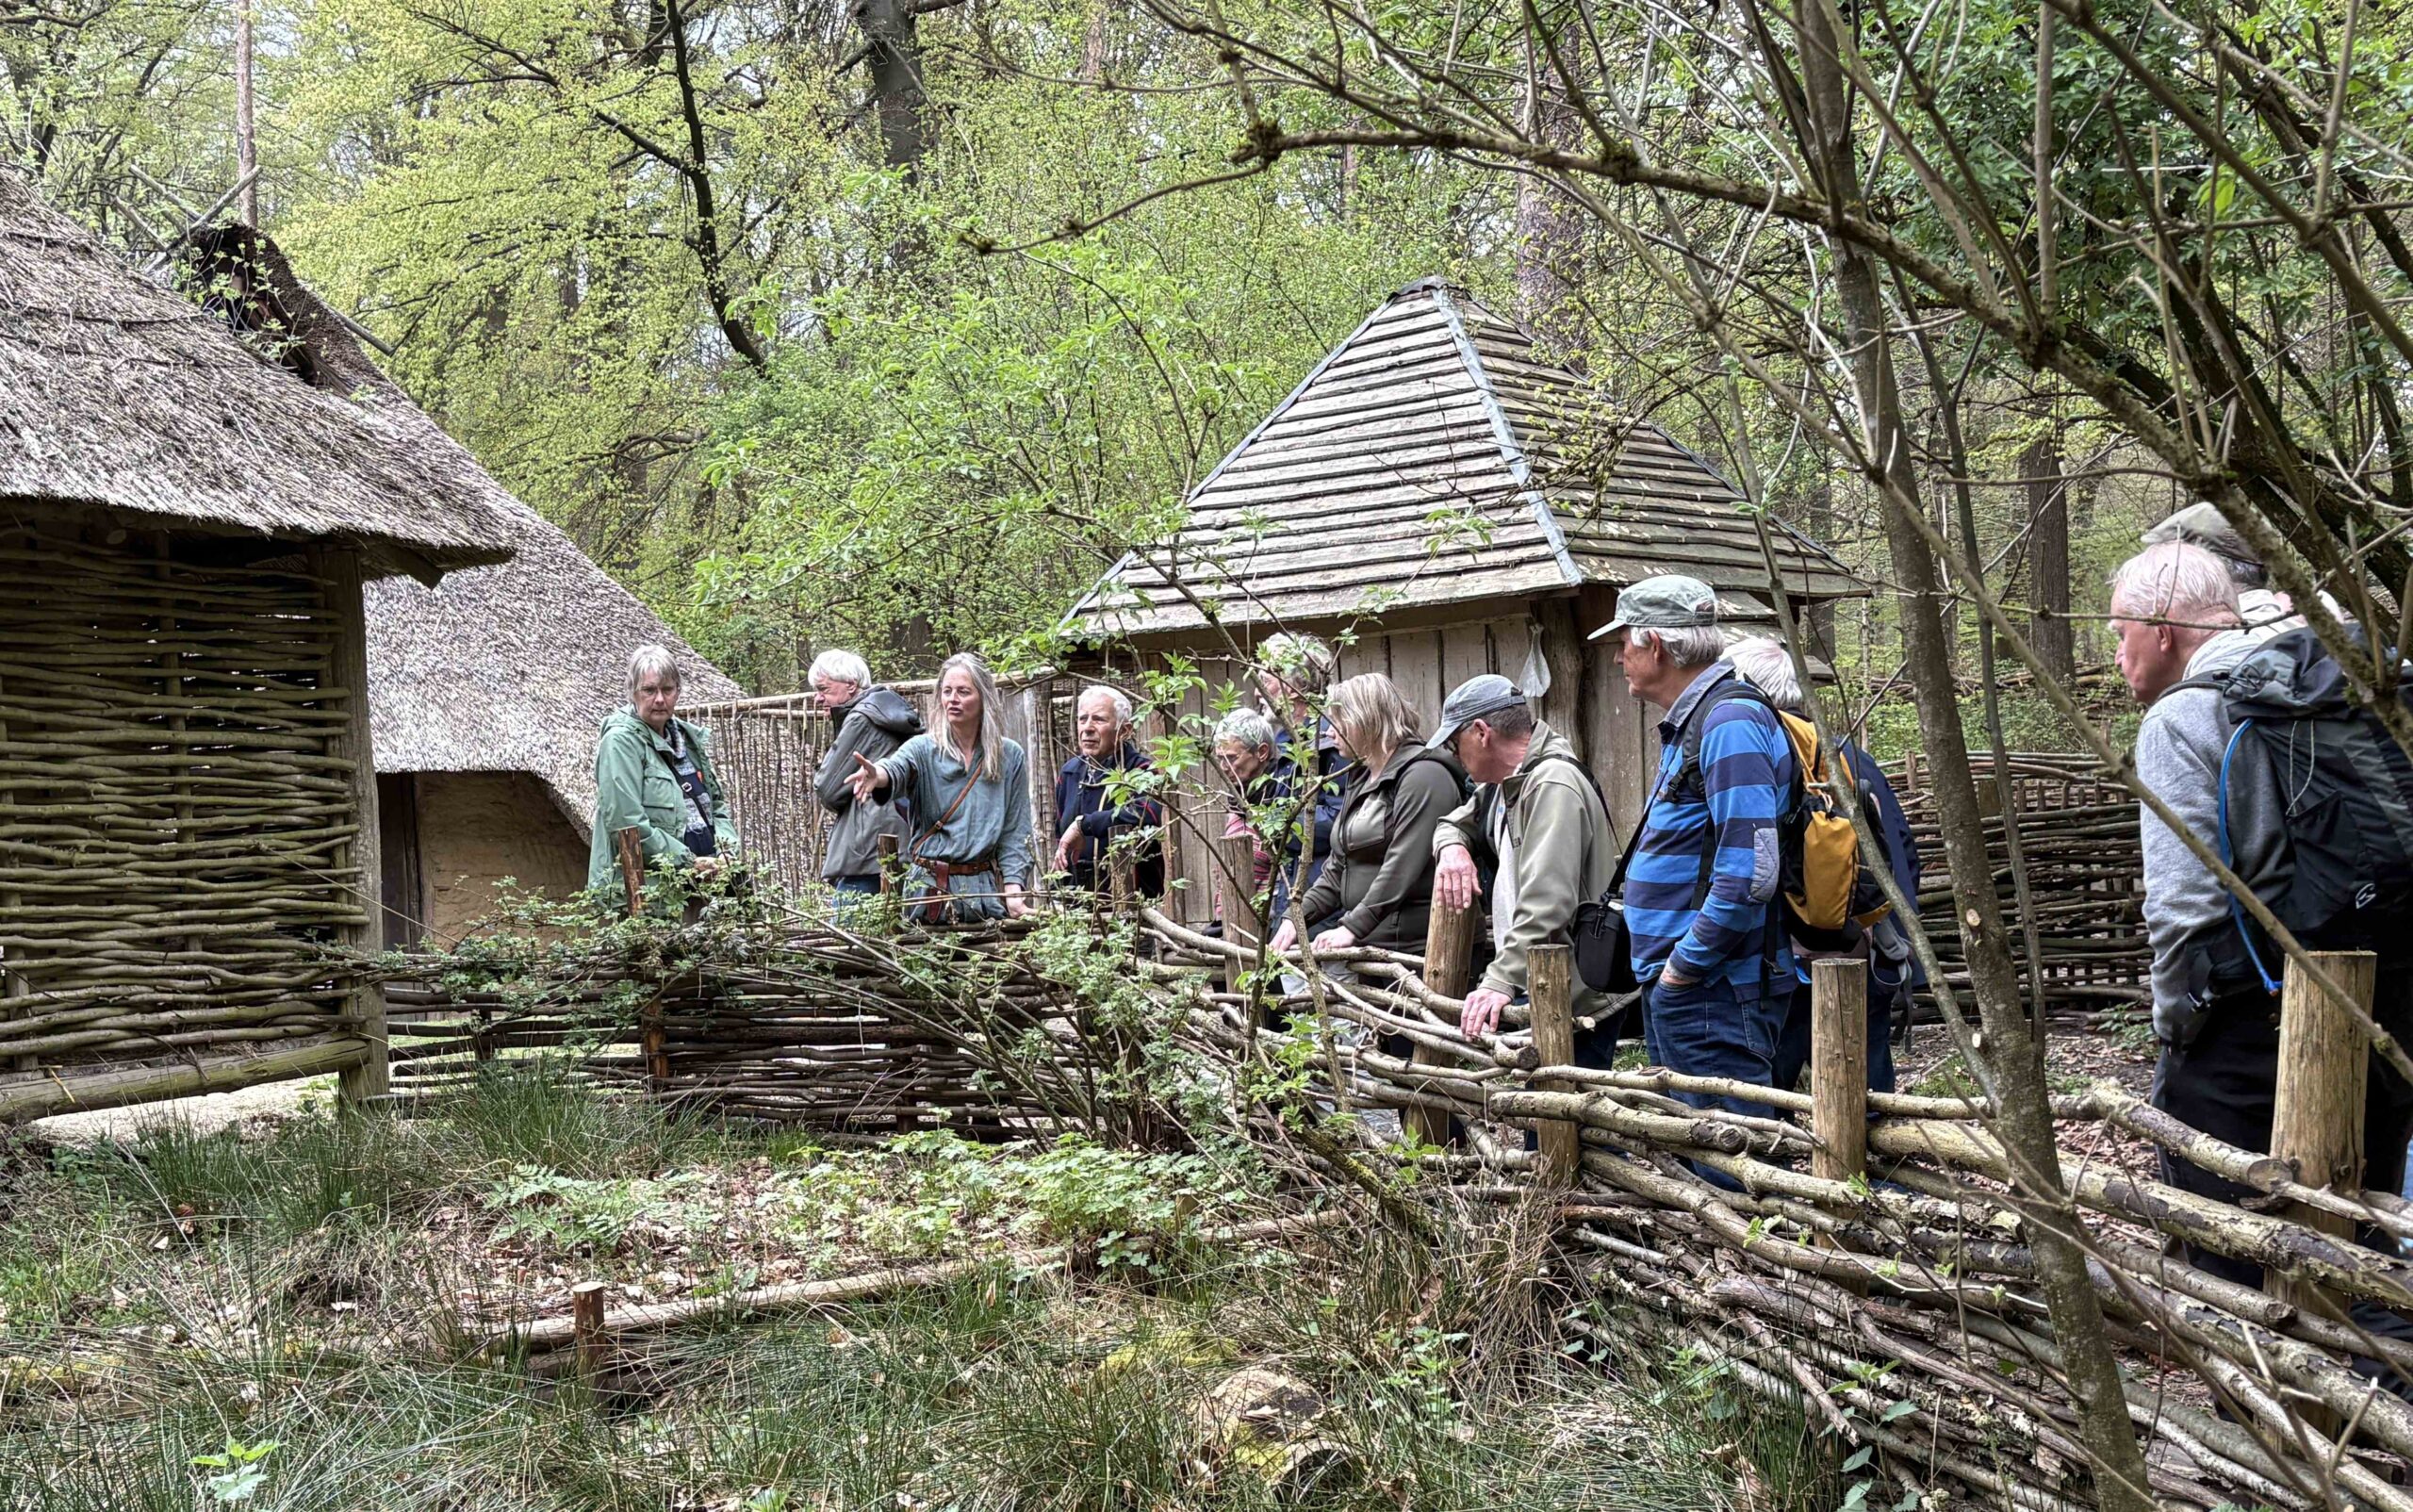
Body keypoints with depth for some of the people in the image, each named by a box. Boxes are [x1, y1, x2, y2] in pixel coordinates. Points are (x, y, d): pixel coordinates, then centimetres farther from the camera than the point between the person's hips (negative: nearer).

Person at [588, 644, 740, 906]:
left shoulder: (689, 737, 15)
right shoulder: (621, 741, -8)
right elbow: (626, 823, -17)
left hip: (704, 883, 7)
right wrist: (690, 863, -16)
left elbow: (717, 803, 21)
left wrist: (725, 852, 1)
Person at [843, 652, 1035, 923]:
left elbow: (1015, 832, 3)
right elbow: (895, 767, -23)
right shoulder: (923, 749, 0)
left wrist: (1014, 893, -7)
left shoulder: (1010, 756, 4)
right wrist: (876, 775, -48)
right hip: (928, 887, -1)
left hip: (986, 889, 1)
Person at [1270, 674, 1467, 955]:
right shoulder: (1362, 780, 21)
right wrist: (1297, 916, 7)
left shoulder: (1423, 776, -10)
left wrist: (1353, 927, -23)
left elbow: (1402, 868, -20)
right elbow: (1339, 868, 21)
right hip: (1369, 943, 9)